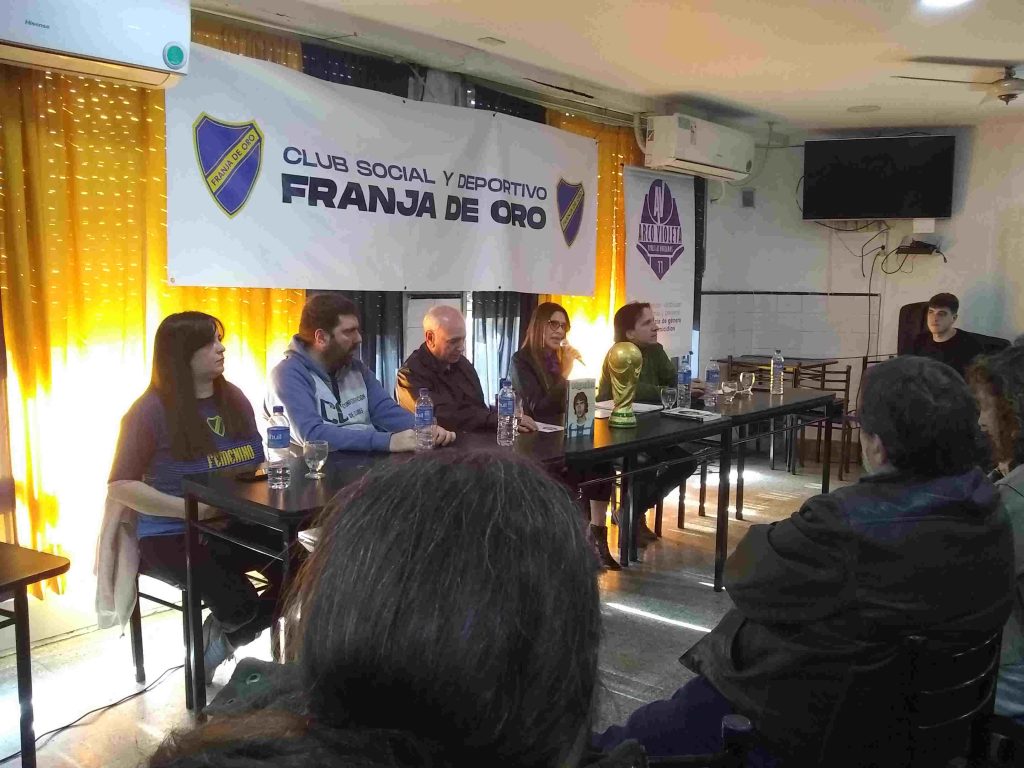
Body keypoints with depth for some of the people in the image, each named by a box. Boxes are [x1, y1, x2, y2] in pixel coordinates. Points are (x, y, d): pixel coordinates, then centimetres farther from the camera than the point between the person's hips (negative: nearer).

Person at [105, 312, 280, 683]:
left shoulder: (234, 398, 8)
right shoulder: (152, 410, -8)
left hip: (238, 525, 5)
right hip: (173, 534, -5)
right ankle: (212, 642, 13)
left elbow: (258, 465, 16)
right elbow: (120, 486, -9)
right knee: (238, 603, -29)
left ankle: (221, 640, 8)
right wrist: (190, 509, -19)